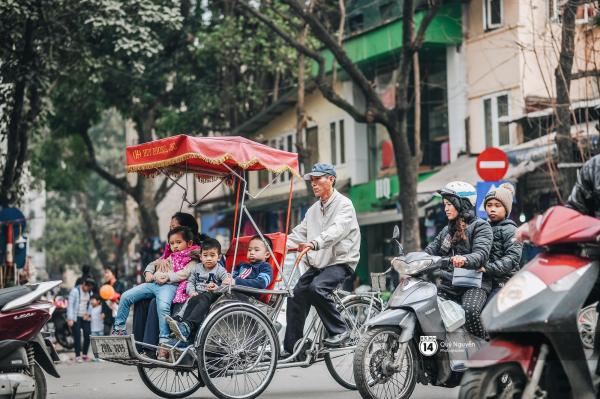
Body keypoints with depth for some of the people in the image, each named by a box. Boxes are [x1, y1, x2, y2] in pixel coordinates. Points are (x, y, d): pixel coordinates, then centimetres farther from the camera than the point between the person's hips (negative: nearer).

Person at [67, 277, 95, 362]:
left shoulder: (89, 292, 9)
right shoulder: (75, 291, -9)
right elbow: (70, 305, -11)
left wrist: (88, 313, 1)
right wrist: (70, 319, -16)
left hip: (85, 317, 6)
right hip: (76, 317, -5)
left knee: (87, 335, -1)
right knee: (77, 336, -8)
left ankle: (85, 355, 12)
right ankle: (78, 356, -4)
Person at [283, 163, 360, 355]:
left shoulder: (344, 204, -8)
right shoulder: (313, 210, 18)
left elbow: (336, 231, -26)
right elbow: (299, 232, 13)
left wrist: (313, 243, -43)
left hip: (340, 261, -8)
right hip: (317, 264, 8)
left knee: (316, 288, -31)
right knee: (296, 295, -6)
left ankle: (340, 330, -16)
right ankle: (291, 348, 0)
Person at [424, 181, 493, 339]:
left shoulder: (480, 226, 2)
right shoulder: (447, 231, 25)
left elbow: (481, 253, -15)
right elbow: (430, 251, 15)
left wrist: (465, 260, -38)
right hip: (448, 283, 7)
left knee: (470, 310, -36)